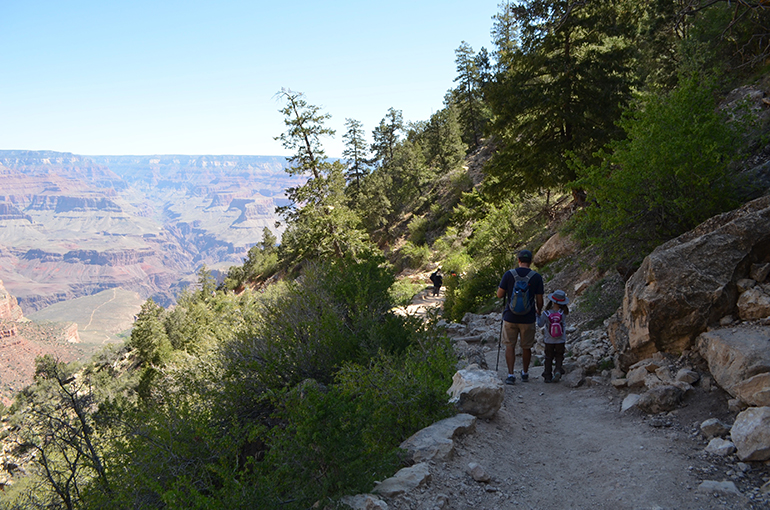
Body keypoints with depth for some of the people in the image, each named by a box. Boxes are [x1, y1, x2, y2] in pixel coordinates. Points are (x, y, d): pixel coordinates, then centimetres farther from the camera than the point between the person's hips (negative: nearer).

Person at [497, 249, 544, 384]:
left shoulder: (509, 274, -8)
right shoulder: (536, 277, -7)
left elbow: (499, 294, -4)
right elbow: (539, 300, -2)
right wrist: (539, 311, 18)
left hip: (510, 317, 0)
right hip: (528, 318, 1)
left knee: (510, 346, 10)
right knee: (526, 347, 16)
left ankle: (510, 375, 3)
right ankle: (525, 373, 30)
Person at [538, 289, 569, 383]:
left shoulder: (546, 314, -18)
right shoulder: (563, 313, -18)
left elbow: (540, 325, -6)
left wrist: (538, 316, 8)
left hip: (549, 341, 0)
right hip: (560, 341, 0)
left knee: (548, 358, 13)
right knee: (559, 356, 16)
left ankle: (548, 375, 15)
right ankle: (558, 370, -6)